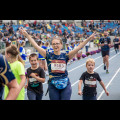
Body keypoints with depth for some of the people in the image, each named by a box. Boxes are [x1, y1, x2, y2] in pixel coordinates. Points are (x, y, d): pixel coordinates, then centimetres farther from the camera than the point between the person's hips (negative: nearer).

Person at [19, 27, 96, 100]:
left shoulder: (65, 56, 0)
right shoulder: (48, 55, 0)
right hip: (53, 85, 0)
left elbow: (78, 48, -7)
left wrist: (89, 39, -15)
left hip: (66, 85, 0)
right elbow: (36, 46, -4)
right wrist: (27, 35, -8)